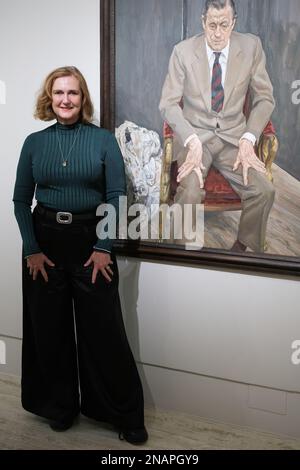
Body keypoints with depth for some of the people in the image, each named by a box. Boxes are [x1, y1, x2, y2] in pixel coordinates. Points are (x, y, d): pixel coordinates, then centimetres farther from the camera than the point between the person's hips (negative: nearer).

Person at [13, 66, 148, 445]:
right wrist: (32, 250, -5)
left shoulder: (103, 139, -1)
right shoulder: (34, 143, 5)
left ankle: (127, 415, 15)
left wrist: (103, 247, -11)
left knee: (104, 330, 0)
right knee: (50, 328, 10)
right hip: (45, 241, 3)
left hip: (91, 240, -2)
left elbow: (116, 196, -4)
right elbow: (21, 200, 4)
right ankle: (60, 406, 29)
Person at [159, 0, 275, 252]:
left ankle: (243, 247, 2)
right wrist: (192, 141, -18)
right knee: (190, 193, -29)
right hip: (194, 134, -1)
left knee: (264, 191, -22)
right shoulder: (183, 51, -3)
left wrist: (248, 139, -10)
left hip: (234, 135, 2)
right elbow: (168, 103, -3)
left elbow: (265, 99, 5)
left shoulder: (251, 46, 0)